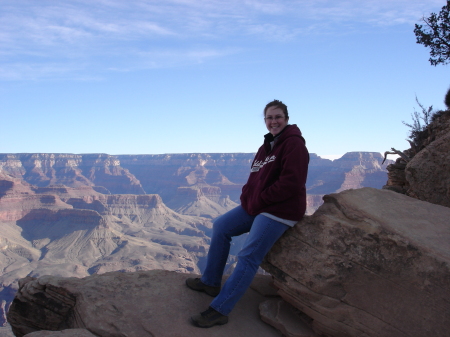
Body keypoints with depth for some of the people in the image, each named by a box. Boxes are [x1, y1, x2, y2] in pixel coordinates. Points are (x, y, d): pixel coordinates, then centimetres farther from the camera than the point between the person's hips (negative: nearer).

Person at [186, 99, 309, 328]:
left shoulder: (294, 144, -13)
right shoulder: (267, 146, 15)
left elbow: (291, 183, -23)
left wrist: (258, 201, -18)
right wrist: (247, 196, -3)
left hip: (279, 211, -10)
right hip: (256, 206, 10)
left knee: (248, 257, -14)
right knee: (221, 226, 9)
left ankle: (219, 310, -10)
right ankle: (211, 282, 19)